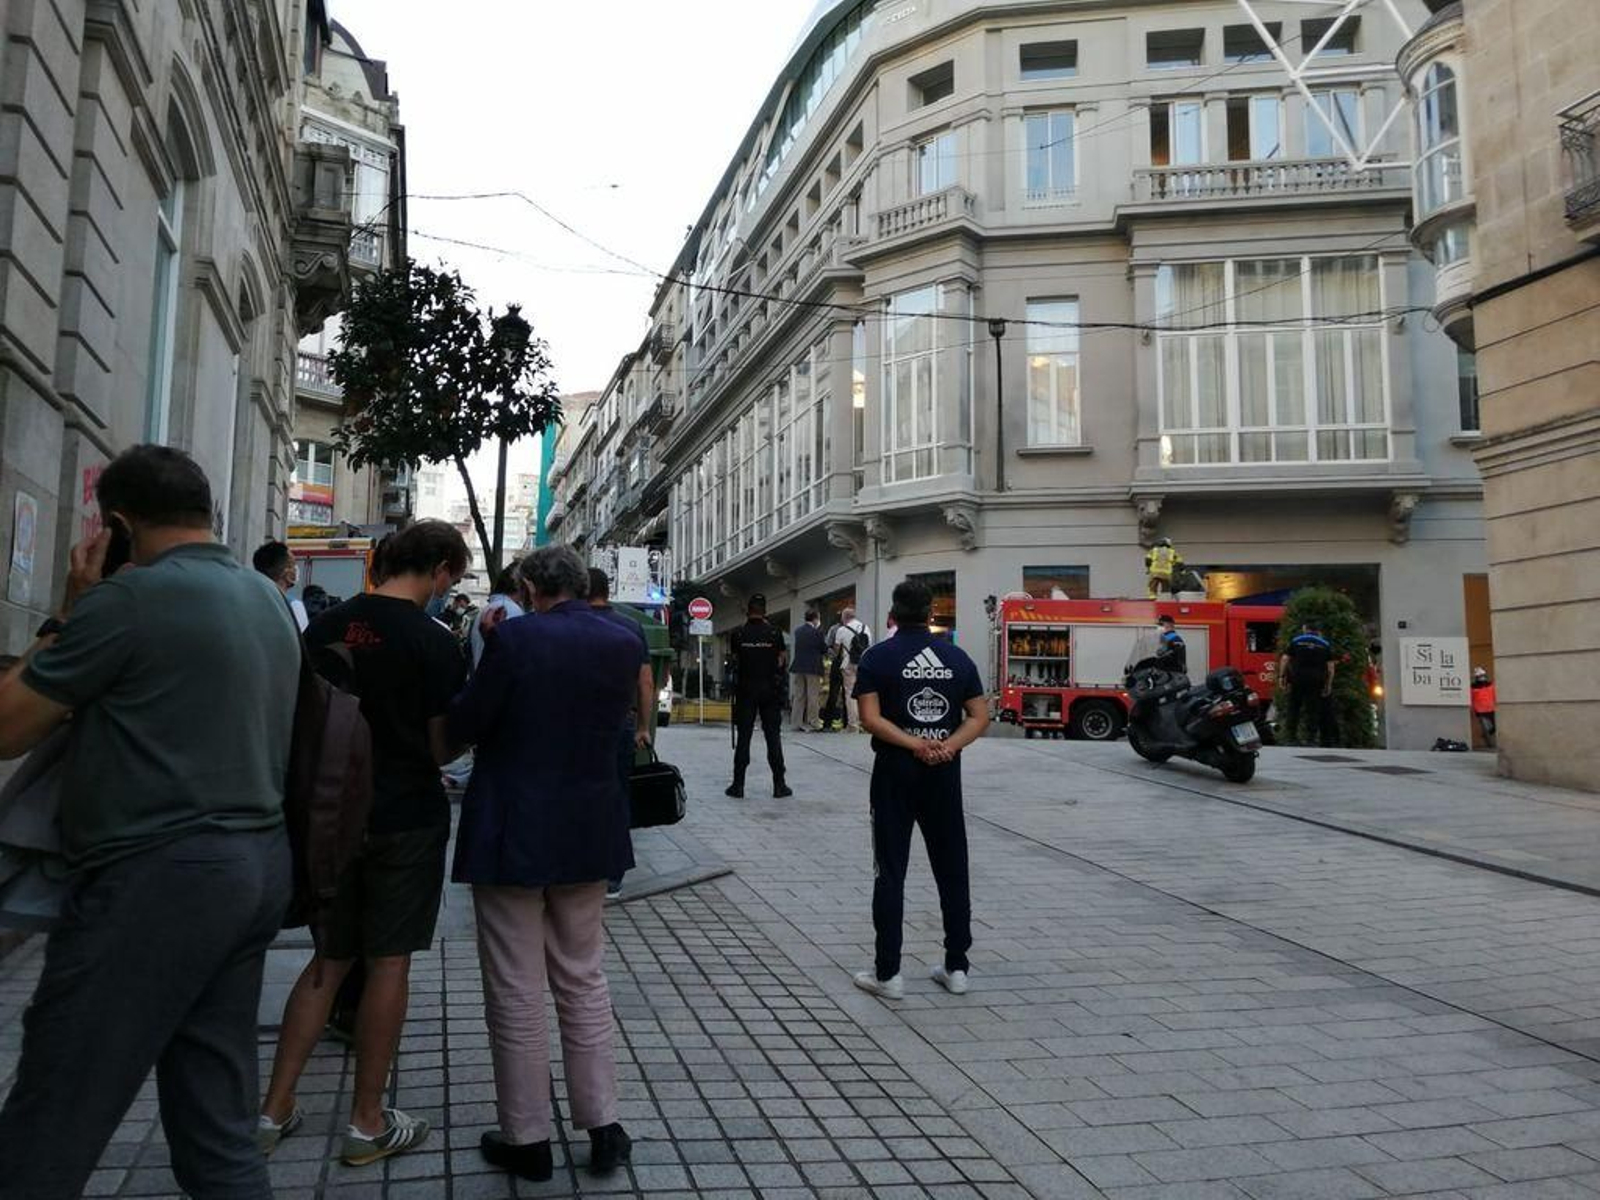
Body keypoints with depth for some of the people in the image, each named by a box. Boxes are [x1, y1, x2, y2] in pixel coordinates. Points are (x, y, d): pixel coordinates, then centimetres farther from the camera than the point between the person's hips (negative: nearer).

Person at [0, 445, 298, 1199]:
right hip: (257, 866, 9)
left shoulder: (131, 595, -12)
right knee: (218, 1133, 14)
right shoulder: (268, 600, 13)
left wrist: (67, 615, 5)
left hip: (158, 878, -8)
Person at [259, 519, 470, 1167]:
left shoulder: (325, 627, 3)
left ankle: (275, 1110, 19)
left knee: (329, 959, 16)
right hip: (407, 820, -5)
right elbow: (442, 747, -10)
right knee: (389, 962, 5)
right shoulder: (434, 641, -14)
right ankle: (368, 1123, 14)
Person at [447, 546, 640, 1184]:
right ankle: (602, 1126, 21)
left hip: (512, 834, -4)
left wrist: (489, 649, 4)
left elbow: (464, 724, -11)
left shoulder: (517, 637, -16)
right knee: (584, 981, 17)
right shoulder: (625, 643, -3)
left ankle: (527, 1137, 18)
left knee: (517, 991, 8)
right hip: (587, 834, 5)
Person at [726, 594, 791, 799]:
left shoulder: (737, 634, -4)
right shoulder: (774, 634, -4)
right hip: (770, 690, 0)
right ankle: (779, 785, 7)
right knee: (773, 737, 5)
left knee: (743, 737, 4)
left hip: (745, 690, 0)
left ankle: (738, 785, 5)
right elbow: (783, 662, 0)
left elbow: (732, 662, 1)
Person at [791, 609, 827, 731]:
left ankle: (797, 724, 10)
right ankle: (813, 723, 3)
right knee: (813, 696, 2)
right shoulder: (817, 632, -11)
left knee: (798, 696, 9)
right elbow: (823, 648, -7)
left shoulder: (798, 631, 6)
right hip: (813, 668, -5)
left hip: (798, 668, 5)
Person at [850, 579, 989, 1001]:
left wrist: (915, 744, -16)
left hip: (895, 772, -3)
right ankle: (956, 967, 18)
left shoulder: (878, 657, -4)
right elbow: (979, 717, 0)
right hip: (945, 775, 3)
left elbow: (871, 718, -14)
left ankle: (888, 973, 6)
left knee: (890, 872, 3)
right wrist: (946, 745, -12)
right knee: (952, 870, 12)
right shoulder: (958, 657, 5)